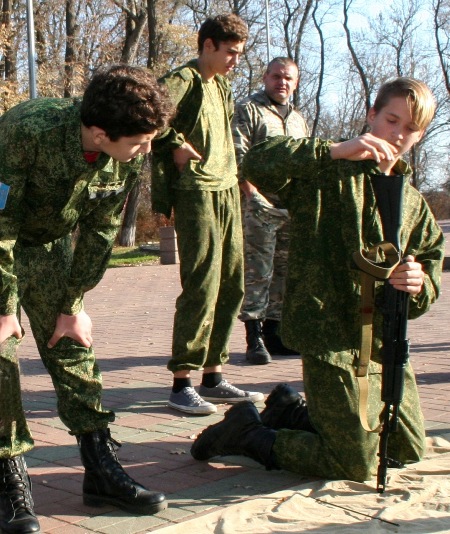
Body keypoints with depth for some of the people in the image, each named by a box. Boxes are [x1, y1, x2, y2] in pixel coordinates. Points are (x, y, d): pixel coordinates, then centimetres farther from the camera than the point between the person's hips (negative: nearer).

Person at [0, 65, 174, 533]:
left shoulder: (128, 159, -19)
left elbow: (98, 232, -7)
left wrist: (72, 304, -4)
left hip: (50, 243, 5)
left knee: (72, 345, 2)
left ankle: (101, 468, 9)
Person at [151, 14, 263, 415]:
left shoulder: (222, 85, 18)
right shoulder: (183, 80, -9)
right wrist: (176, 143, -17)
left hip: (227, 191, 9)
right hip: (197, 194, -9)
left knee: (231, 288, 9)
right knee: (201, 289, -10)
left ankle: (213, 378, 17)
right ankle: (181, 383, -1)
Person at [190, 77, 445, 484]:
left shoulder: (414, 203, 14)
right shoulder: (328, 172, -7)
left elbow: (432, 271, 10)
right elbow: (257, 163, -24)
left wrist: (419, 284, -14)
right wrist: (334, 150, -33)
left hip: (385, 342, 8)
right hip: (331, 336, -8)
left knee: (409, 451, 18)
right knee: (355, 466, -5)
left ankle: (290, 412, 32)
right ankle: (248, 433, 15)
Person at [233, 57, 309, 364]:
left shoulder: (298, 119, 23)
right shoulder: (248, 110, 1)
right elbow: (238, 157, -9)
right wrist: (253, 194, -17)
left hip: (294, 209, 7)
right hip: (261, 207, -7)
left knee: (286, 272, 9)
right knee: (257, 273, -7)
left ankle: (273, 333, 19)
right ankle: (255, 339, -3)